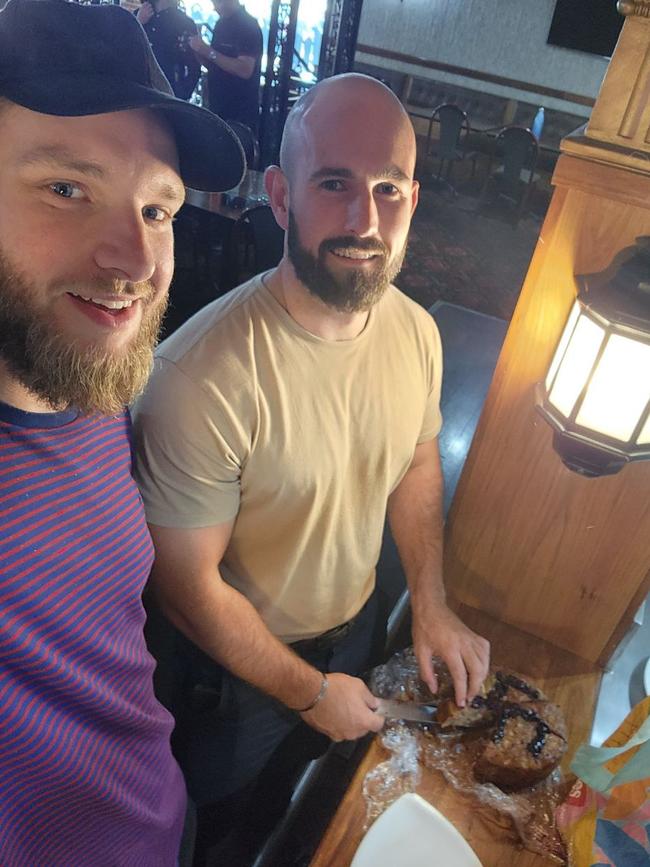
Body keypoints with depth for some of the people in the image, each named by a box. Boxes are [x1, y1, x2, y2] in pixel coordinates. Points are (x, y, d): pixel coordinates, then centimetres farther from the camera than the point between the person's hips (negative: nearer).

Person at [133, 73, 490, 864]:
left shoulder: (416, 331, -14)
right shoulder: (201, 378, -35)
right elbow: (188, 585, -25)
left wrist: (431, 607, -5)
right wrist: (311, 693, -14)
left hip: (359, 626, 6)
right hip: (239, 661, -5)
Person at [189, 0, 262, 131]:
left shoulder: (248, 26, -12)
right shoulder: (222, 24, 12)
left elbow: (245, 70, -23)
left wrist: (209, 52, -22)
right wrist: (199, 50, -1)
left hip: (240, 113, -8)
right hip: (218, 107, 8)